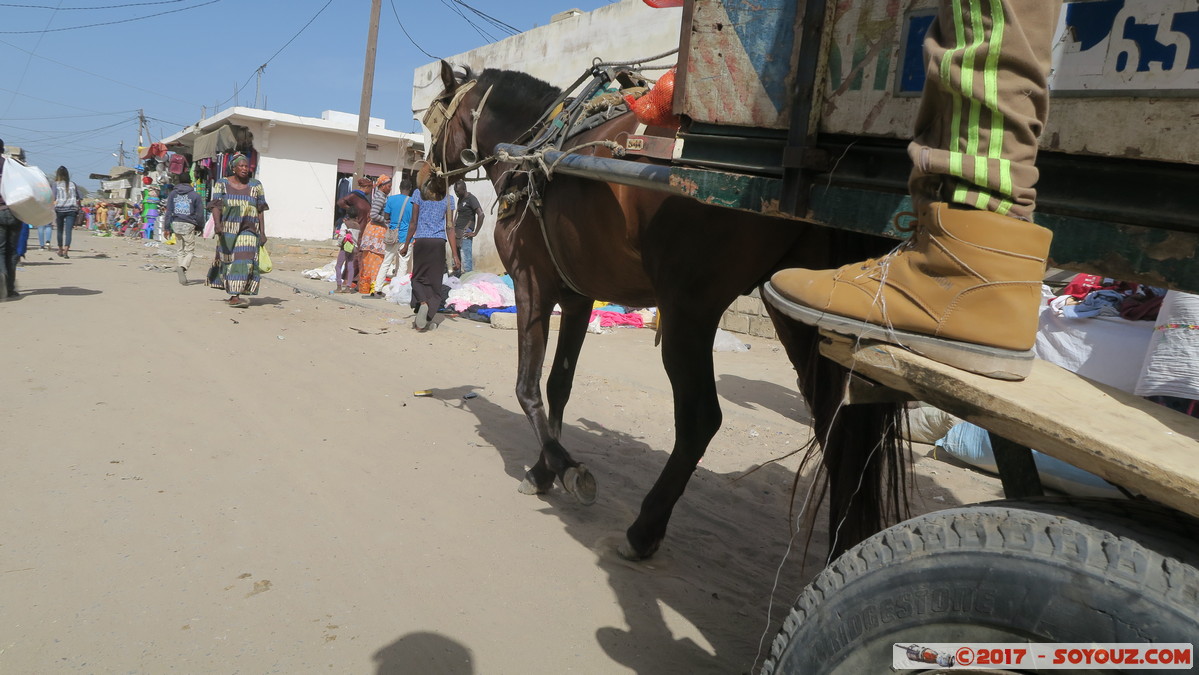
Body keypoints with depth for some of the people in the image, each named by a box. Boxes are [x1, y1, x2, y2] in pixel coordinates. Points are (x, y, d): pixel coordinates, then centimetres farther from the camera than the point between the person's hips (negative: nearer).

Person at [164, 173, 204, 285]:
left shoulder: (172, 194, 9)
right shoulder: (195, 195, 1)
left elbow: (168, 211, 5)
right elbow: (199, 213, 1)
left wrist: (166, 227, 5)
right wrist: (200, 227, 13)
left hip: (176, 224, 4)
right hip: (188, 225, -4)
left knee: (181, 250, 16)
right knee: (190, 251, -1)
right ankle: (182, 267, -28)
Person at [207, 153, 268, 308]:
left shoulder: (255, 185, 5)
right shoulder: (222, 184, 4)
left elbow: (260, 211, 5)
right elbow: (216, 207, -4)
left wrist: (262, 233, 1)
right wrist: (217, 224, -21)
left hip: (248, 231, -1)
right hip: (227, 230, 1)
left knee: (244, 261, -15)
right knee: (227, 261, 9)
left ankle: (235, 296, -18)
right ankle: (233, 294, 24)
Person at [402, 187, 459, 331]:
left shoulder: (419, 193, 1)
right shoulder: (448, 197, 4)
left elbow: (414, 222, 0)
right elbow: (450, 227, 1)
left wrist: (406, 245, 9)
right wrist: (455, 255, 2)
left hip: (421, 240, 0)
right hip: (439, 243, 1)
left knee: (418, 277, 13)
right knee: (435, 281, 6)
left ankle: (423, 302, -17)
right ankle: (427, 318, -1)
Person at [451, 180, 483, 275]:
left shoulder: (471, 199, -7)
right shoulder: (460, 199, 19)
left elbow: (481, 215, -17)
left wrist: (475, 232, -17)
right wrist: (454, 229, 15)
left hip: (465, 234, -9)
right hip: (457, 234, 9)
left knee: (466, 261, -11)